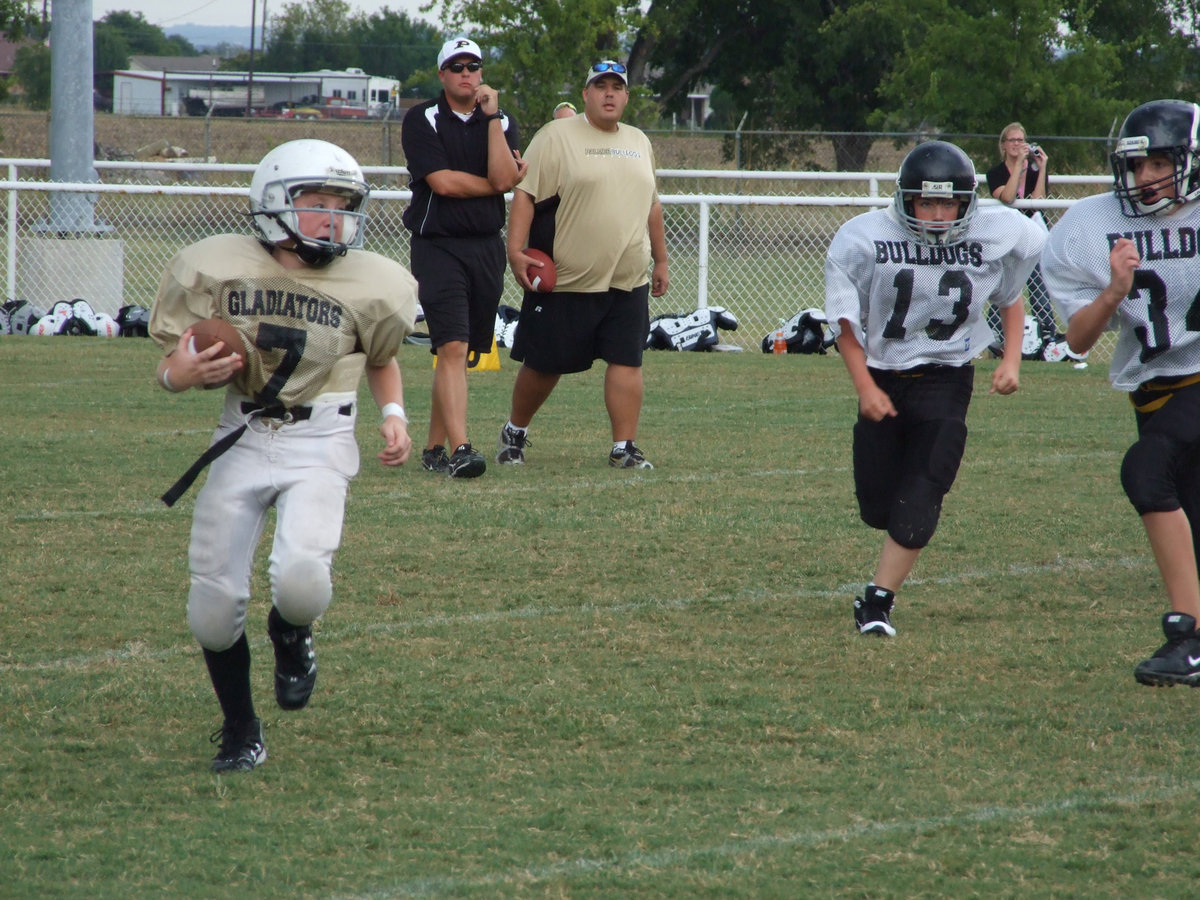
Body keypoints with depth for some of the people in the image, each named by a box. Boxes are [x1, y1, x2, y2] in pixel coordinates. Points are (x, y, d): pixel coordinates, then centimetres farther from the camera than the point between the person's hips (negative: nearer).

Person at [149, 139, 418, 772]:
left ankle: (292, 636, 14)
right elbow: (171, 366, 5)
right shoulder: (216, 269, -5)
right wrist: (183, 374, -18)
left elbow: (381, 358, 18)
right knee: (215, 604, -2)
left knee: (300, 579, -26)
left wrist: (393, 414, 1)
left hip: (319, 448, -1)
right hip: (241, 444, 1)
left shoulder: (368, 285, -3)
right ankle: (240, 732, 24)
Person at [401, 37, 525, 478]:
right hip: (437, 244, -4)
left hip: (486, 247, 4)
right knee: (452, 346, -17)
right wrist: (493, 183, -2)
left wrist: (492, 116, -9)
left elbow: (504, 179, -7)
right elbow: (441, 181, -12)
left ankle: (434, 446, 17)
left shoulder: (501, 123, 10)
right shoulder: (422, 120, -1)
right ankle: (459, 449, -25)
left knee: (460, 352, 8)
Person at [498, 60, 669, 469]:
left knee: (627, 361, -4)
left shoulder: (639, 143, 16)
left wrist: (660, 261, 23)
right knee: (545, 363, 4)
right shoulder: (557, 136, -3)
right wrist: (515, 250, -18)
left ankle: (624, 446, -1)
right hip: (566, 281, -4)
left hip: (628, 281, 4)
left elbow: (651, 206, 24)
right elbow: (524, 194, -9)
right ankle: (515, 431, 24)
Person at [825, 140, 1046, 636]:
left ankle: (878, 600, -9)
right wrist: (865, 388, -10)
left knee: (919, 497, -13)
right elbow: (846, 322, -4)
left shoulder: (995, 237, -10)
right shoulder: (865, 240, -14)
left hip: (946, 377, -1)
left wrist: (1011, 359, -2)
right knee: (877, 503, 3)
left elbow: (1011, 298, 10)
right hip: (883, 377, 1)